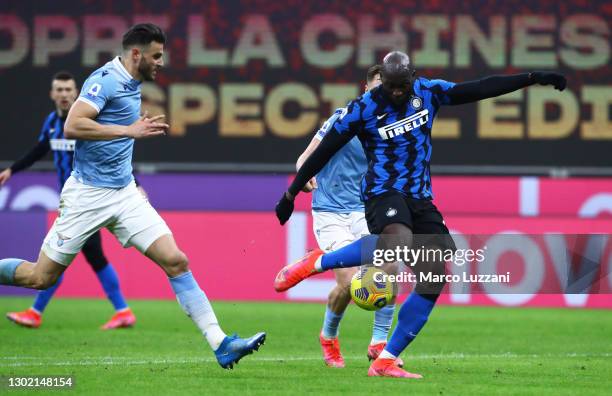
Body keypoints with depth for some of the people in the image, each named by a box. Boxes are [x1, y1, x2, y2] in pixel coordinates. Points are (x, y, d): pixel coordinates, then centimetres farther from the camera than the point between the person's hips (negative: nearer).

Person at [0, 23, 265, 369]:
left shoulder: (132, 85, 12)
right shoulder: (106, 80, -14)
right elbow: (72, 126, -27)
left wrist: (146, 127, 16)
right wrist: (130, 130, -27)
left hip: (124, 194, 7)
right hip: (88, 194, -7)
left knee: (176, 261, -7)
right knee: (41, 278, -1)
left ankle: (220, 343, -12)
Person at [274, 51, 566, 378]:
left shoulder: (428, 92, 5)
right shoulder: (364, 108, -7)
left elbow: (480, 89, 4)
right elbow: (324, 151, -2)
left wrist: (532, 79, -3)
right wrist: (291, 194, -1)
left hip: (419, 197, 6)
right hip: (383, 191, -6)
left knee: (433, 280, -4)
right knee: (398, 243, -39)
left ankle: (385, 361, -1)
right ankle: (316, 262, -23)